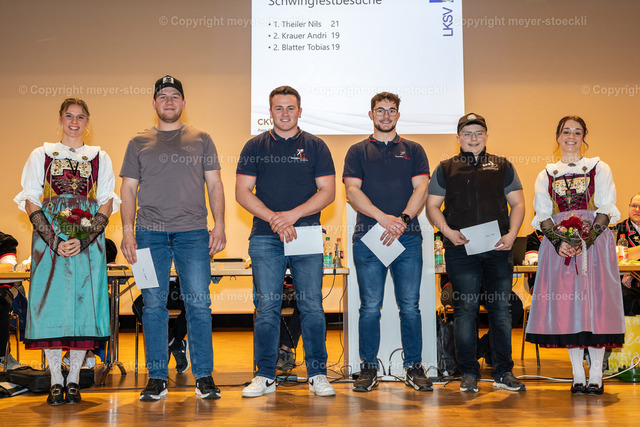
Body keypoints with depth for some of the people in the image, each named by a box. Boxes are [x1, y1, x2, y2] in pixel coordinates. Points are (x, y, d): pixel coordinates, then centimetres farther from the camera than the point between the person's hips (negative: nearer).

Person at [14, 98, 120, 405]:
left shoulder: (100, 158, 11)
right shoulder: (41, 155, 10)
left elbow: (106, 206, 5)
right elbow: (31, 203, 3)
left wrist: (83, 241, -10)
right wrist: (54, 241, -10)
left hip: (88, 243, 0)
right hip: (49, 241, 0)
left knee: (84, 306, -3)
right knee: (51, 305, -4)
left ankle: (73, 380, 7)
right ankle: (56, 381, 6)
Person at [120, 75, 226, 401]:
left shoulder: (201, 140, 13)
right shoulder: (139, 143, 14)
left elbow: (214, 185, 10)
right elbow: (129, 189, 11)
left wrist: (220, 225, -2)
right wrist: (127, 232, 0)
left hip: (193, 231, -1)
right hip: (150, 232, 1)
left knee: (199, 303, -4)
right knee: (153, 304, 1)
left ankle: (204, 377, 4)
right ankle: (157, 378, 9)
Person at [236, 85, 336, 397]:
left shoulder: (315, 146, 10)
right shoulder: (255, 147, 10)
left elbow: (327, 191, 3)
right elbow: (243, 192, 4)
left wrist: (293, 215, -10)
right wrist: (273, 218, -10)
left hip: (307, 235, 0)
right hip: (265, 239, 0)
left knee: (312, 307, -1)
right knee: (266, 308, 1)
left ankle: (317, 374, 8)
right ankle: (265, 375, 10)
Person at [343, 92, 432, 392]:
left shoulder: (413, 150, 15)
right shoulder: (358, 151, 12)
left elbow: (421, 189, 4)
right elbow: (352, 191, 0)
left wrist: (402, 219, -13)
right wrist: (383, 218, -14)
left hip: (408, 237, 1)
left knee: (410, 305, 1)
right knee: (370, 307, 1)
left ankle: (414, 367, 10)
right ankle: (368, 368, 11)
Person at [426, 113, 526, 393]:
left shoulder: (502, 166, 15)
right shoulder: (446, 169, 12)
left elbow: (517, 204, 13)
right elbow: (432, 206, 9)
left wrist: (511, 234, -3)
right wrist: (448, 231, -8)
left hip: (498, 248, 1)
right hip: (461, 249, -1)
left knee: (501, 309, 3)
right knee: (465, 309, -1)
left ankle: (503, 372, 13)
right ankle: (468, 373, 8)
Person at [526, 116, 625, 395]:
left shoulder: (599, 169, 9)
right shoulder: (546, 176, 14)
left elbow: (606, 209, 0)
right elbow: (542, 215, 7)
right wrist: (558, 242, -11)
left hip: (594, 241, -1)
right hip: (559, 244, 2)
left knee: (595, 302, -6)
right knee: (566, 304, -2)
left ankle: (596, 376, 1)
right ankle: (578, 376, 5)